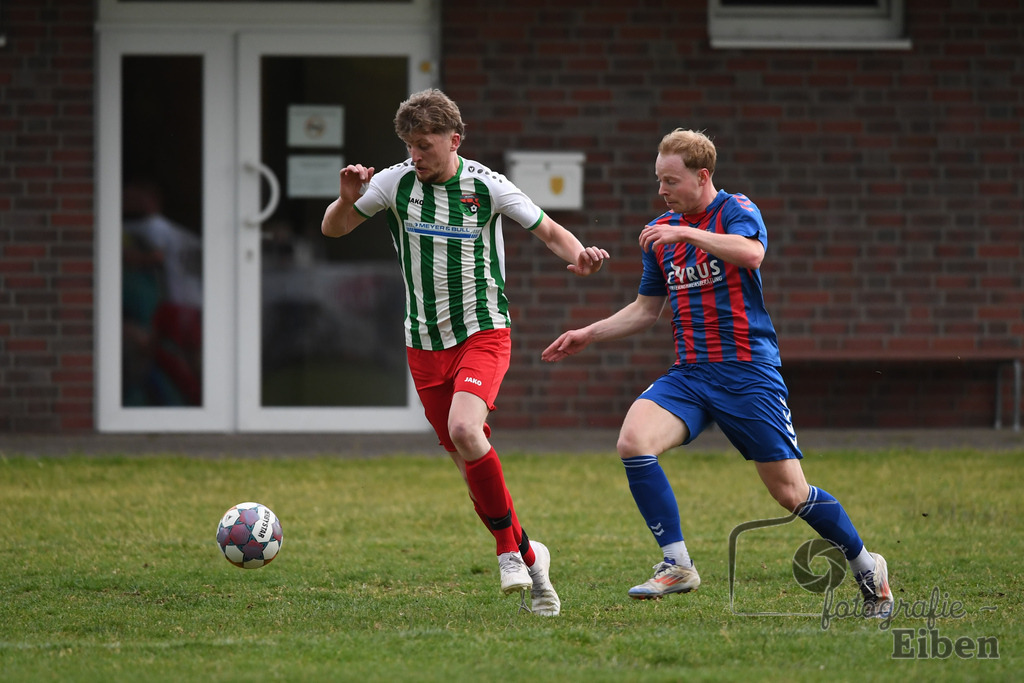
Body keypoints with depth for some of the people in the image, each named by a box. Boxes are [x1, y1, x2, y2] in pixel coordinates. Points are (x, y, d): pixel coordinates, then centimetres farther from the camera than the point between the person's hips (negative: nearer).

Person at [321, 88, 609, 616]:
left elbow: (550, 232, 5)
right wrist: (347, 200, -18)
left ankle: (508, 547, -14)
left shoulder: (486, 186, -7)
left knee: (464, 429, -28)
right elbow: (332, 229, 4)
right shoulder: (395, 182, -2)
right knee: (464, 456, 4)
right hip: (425, 343, 4)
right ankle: (527, 557, 21)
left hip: (483, 333, -4)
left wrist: (578, 254, -16)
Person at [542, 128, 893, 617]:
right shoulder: (661, 231, 13)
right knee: (633, 441, -22)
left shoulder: (737, 211, -5)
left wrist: (686, 233, -33)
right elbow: (646, 309, 24)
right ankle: (677, 566, -16)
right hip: (689, 374, 5)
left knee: (789, 492, -3)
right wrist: (588, 334, 15)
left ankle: (867, 569, 20)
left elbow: (751, 252, -29)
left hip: (748, 373, -5)